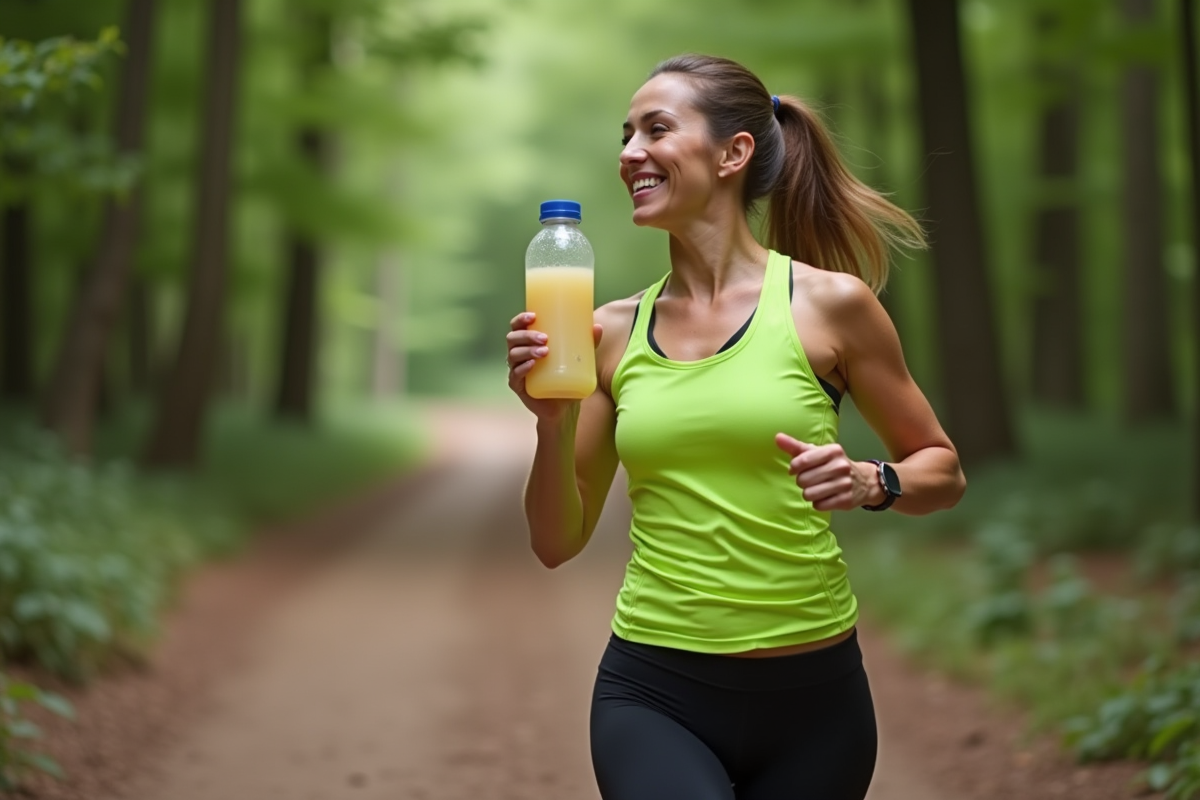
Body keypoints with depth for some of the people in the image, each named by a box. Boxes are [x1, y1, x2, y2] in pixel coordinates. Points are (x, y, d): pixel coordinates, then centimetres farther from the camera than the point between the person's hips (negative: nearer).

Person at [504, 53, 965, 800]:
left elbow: (942, 470, 7)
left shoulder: (829, 303, -3)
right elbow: (558, 542, 7)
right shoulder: (613, 332, 4)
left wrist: (867, 483, -13)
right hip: (654, 695, 1)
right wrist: (553, 424, -10)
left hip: (809, 693, 0)